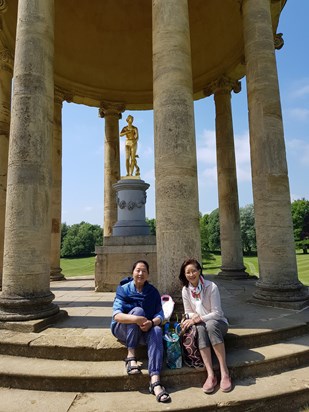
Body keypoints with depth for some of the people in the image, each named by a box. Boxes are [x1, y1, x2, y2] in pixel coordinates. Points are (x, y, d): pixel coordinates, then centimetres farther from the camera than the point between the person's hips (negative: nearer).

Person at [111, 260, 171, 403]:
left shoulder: (153, 292, 2)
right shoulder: (123, 289, -8)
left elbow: (160, 315, -5)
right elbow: (117, 315, -21)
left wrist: (151, 322, -29)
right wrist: (136, 319, -40)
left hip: (145, 329, 2)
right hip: (123, 328, -2)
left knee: (157, 331, -32)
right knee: (138, 310, -30)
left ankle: (155, 382, -42)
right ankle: (130, 356, -27)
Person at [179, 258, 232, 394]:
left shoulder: (211, 287, -15)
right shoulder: (185, 290, -3)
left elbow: (217, 313, -16)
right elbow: (188, 312, 6)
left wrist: (198, 319, -24)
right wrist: (193, 317, -17)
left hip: (217, 323, -2)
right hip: (199, 324, 2)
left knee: (210, 325, -37)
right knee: (200, 329, -34)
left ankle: (224, 372, -32)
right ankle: (210, 375, -37)